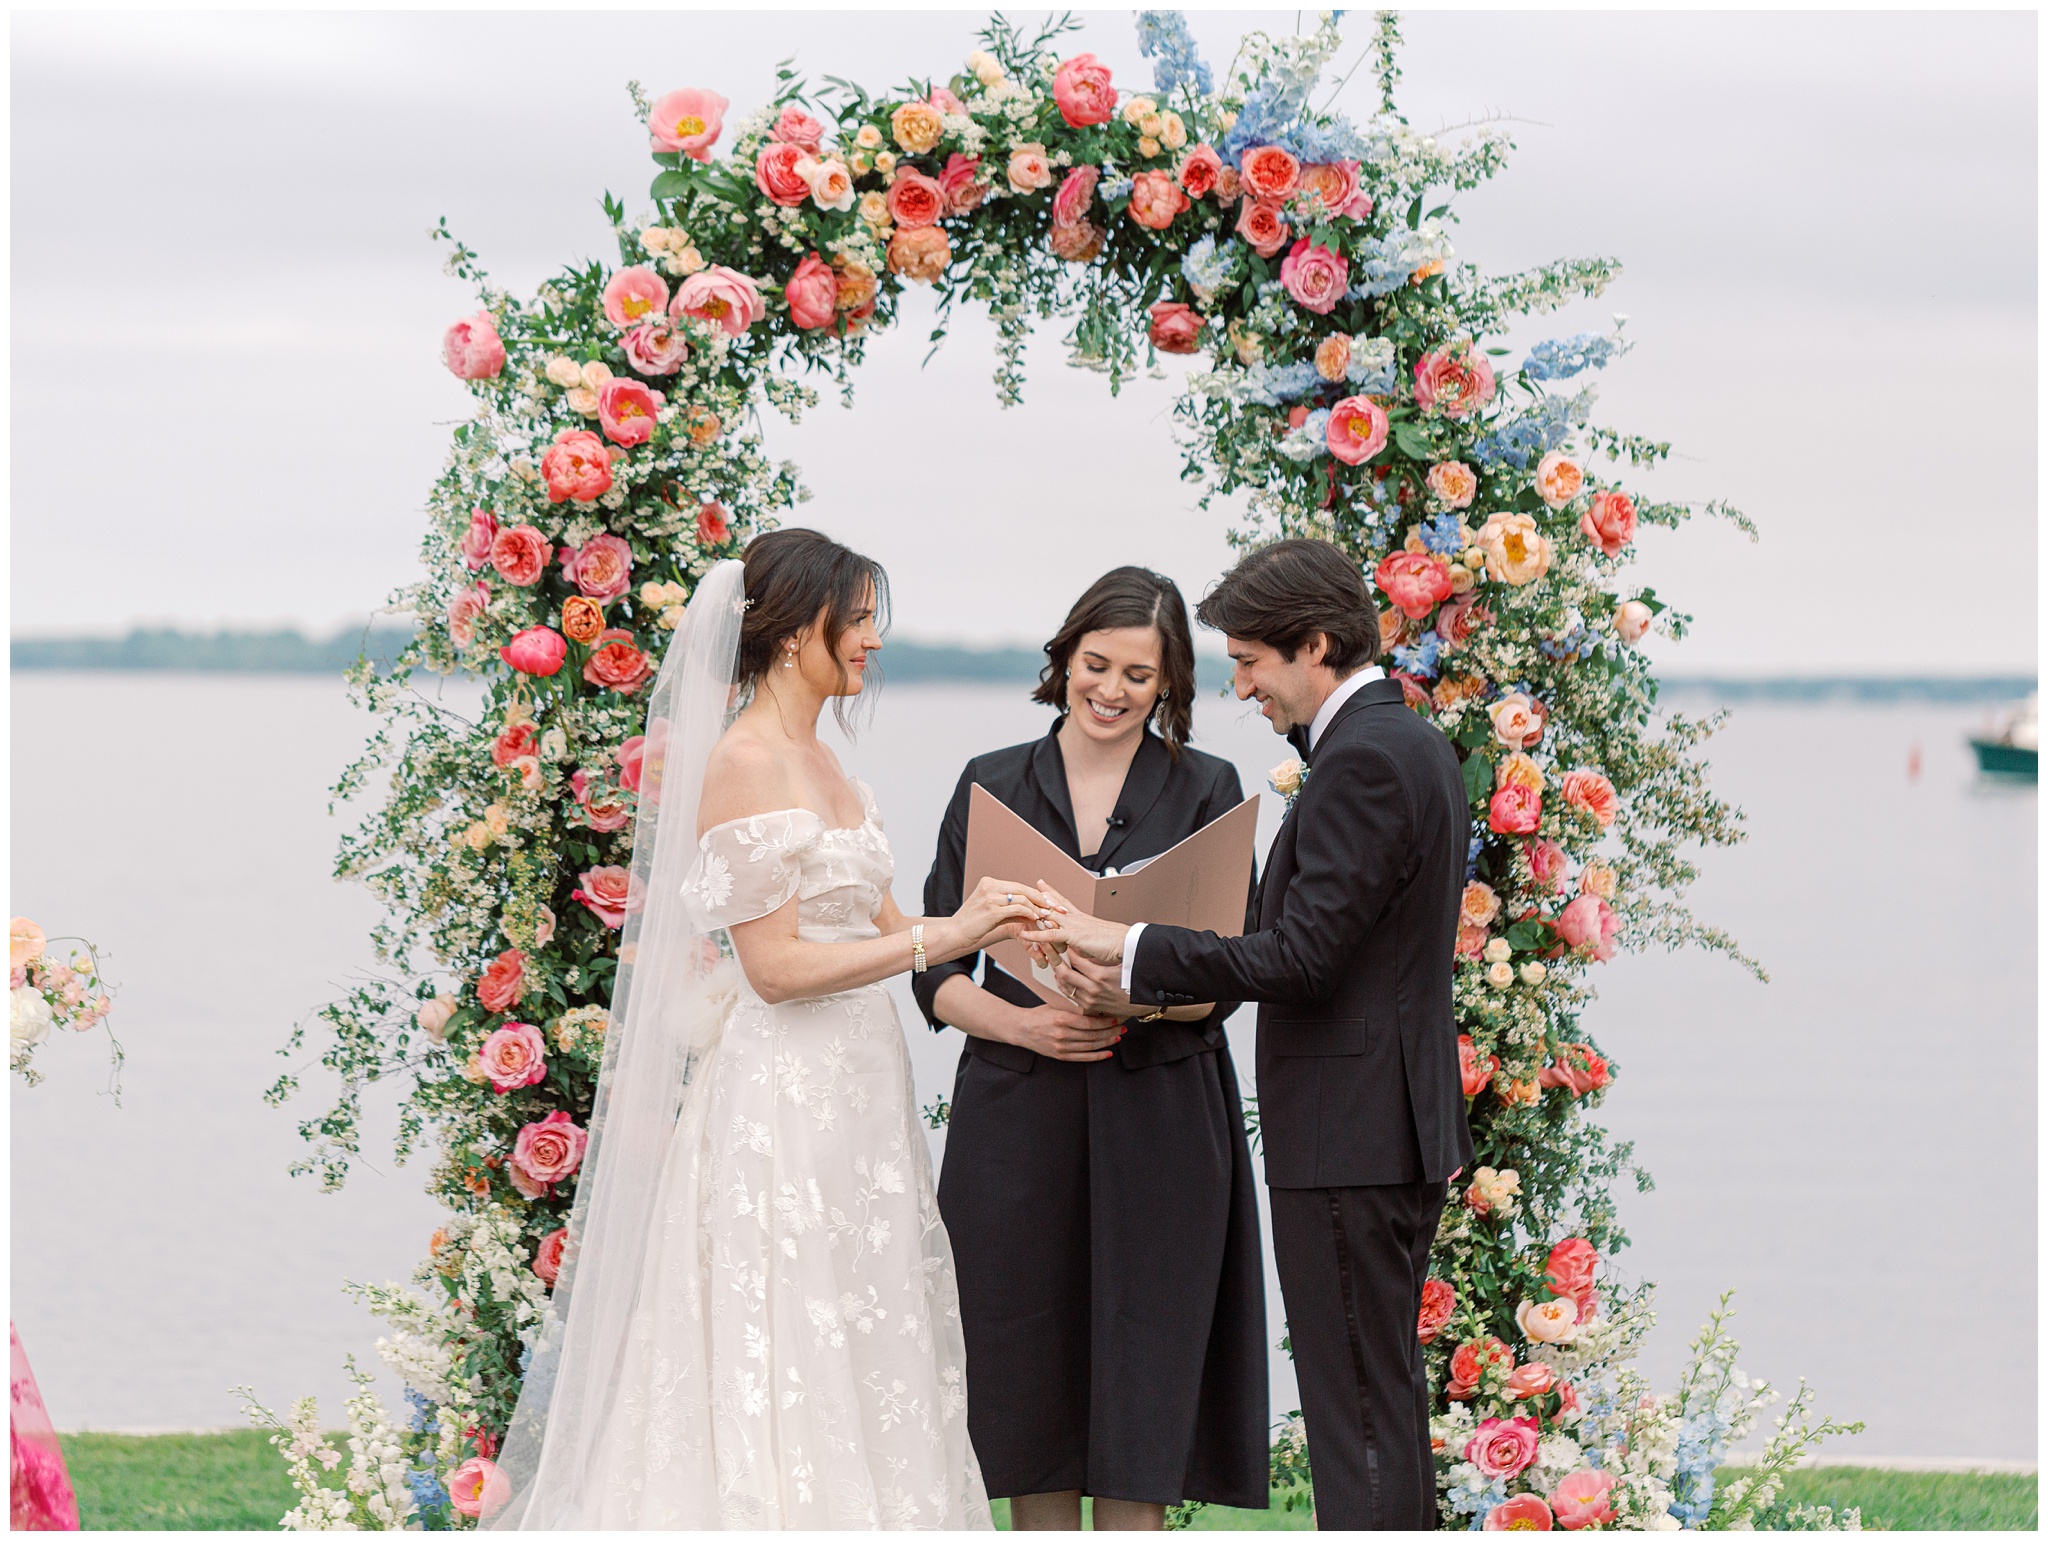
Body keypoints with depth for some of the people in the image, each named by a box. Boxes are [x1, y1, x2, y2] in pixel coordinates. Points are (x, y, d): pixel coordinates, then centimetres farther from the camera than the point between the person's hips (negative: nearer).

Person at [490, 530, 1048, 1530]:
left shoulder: (822, 766, 14)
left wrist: (973, 926, -1)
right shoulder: (738, 765, -12)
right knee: (777, 1372, -5)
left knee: (858, 1368, 8)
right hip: (780, 1101, -9)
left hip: (857, 1099, 9)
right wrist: (936, 940, -16)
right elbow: (775, 966, -17)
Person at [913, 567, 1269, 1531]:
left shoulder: (1205, 792, 6)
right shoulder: (991, 785, 9)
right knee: (1028, 1379, 3)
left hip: (1157, 1118, -1)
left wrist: (1134, 997, -20)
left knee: (1142, 1376, -3)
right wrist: (1024, 1024, -13)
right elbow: (936, 971, 6)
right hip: (1015, 1119, 1)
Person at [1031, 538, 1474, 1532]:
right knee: (1385, 1400, 16)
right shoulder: (1412, 744, 15)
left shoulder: (1363, 760, -17)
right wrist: (1143, 986, 11)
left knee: (1358, 1419, -6)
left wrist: (1132, 950, -13)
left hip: (1349, 1141, -10)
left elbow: (1301, 956, -21)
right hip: (1398, 1129, 10)